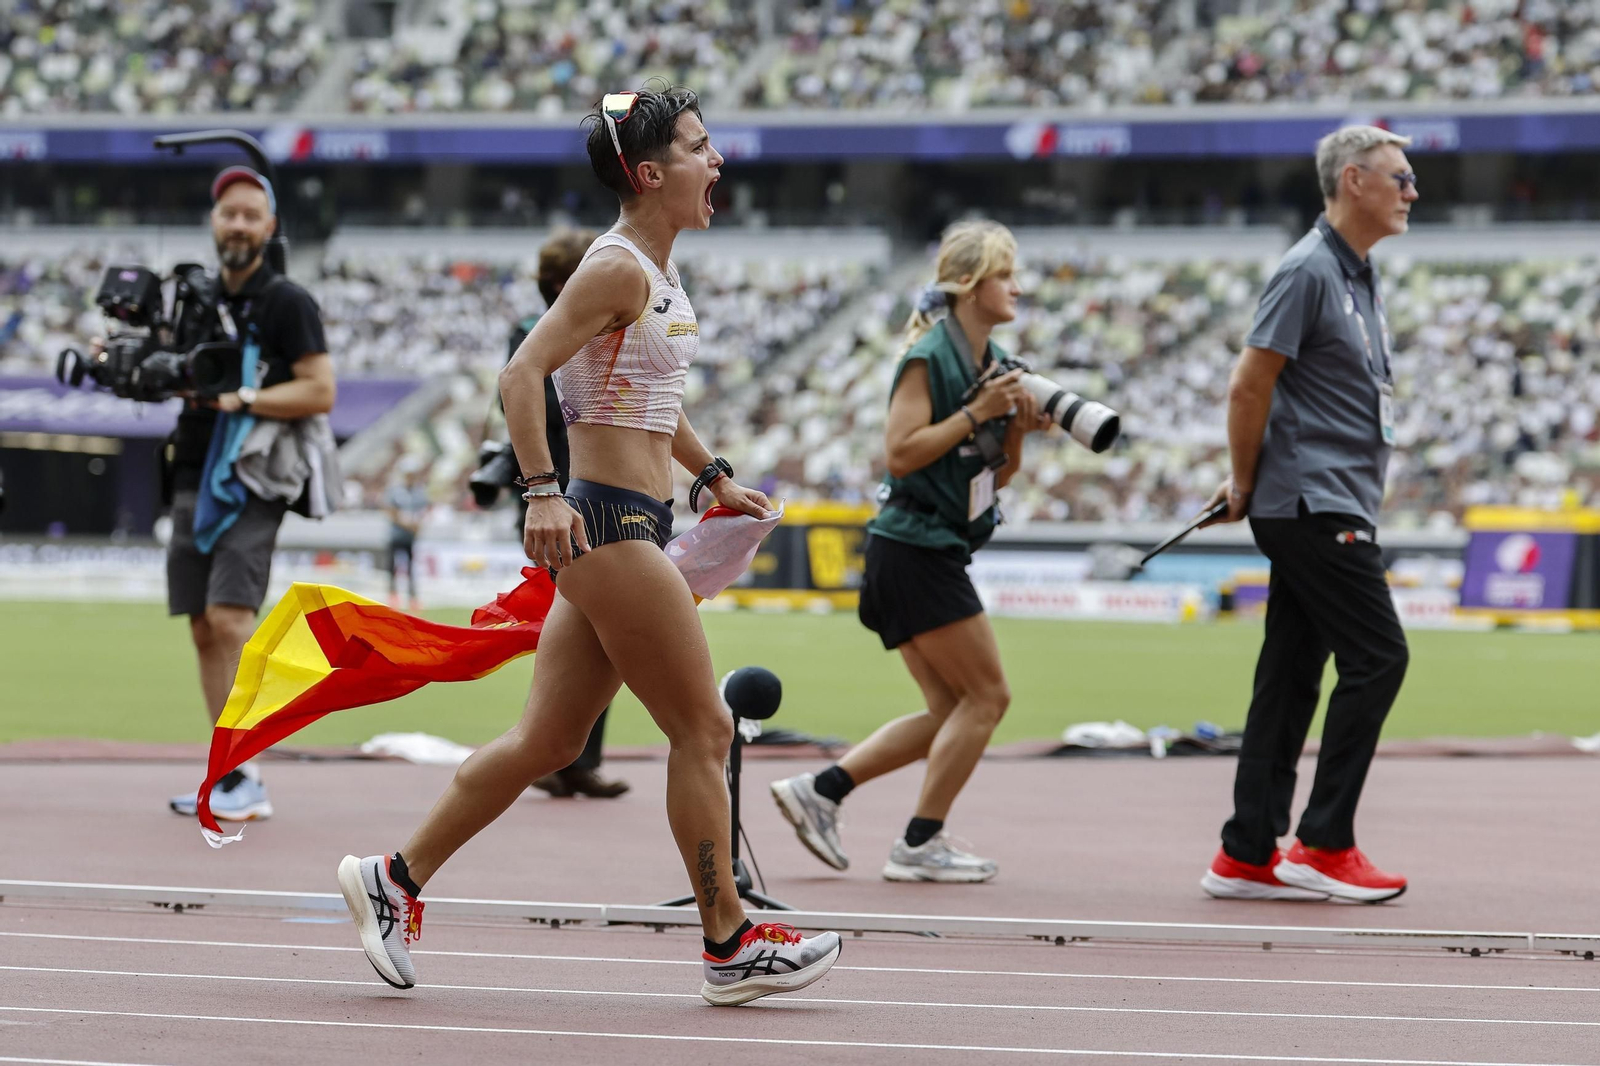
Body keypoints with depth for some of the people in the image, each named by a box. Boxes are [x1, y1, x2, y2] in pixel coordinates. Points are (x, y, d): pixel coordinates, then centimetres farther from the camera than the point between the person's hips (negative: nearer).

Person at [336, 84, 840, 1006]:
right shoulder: (619, 269, -14)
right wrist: (543, 491, -28)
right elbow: (522, 374, -22)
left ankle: (397, 880, 17)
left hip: (625, 529, 10)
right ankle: (730, 946, 5)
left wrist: (712, 475, 25)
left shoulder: (660, 271, 15)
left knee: (548, 740, 11)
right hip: (609, 523, -10)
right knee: (704, 730, -3)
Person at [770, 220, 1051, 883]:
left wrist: (1018, 427, -1)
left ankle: (819, 791, 12)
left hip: (936, 552, 9)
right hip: (914, 548, -9)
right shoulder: (930, 357, -13)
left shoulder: (994, 362, 13)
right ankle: (920, 844, -2)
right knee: (987, 695, -6)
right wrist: (977, 412, -20)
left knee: (952, 714, 11)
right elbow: (900, 452, -20)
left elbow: (996, 475, 17)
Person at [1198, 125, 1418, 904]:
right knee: (1377, 658, -9)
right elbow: (1249, 386, -14)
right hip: (1313, 505, -9)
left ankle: (1246, 855, 9)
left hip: (1336, 509, 9)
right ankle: (1324, 845, -5)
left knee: (1291, 675, 8)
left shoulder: (1360, 277, 17)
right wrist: (1245, 483, -3)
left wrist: (1250, 482, 17)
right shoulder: (1309, 271, -13)